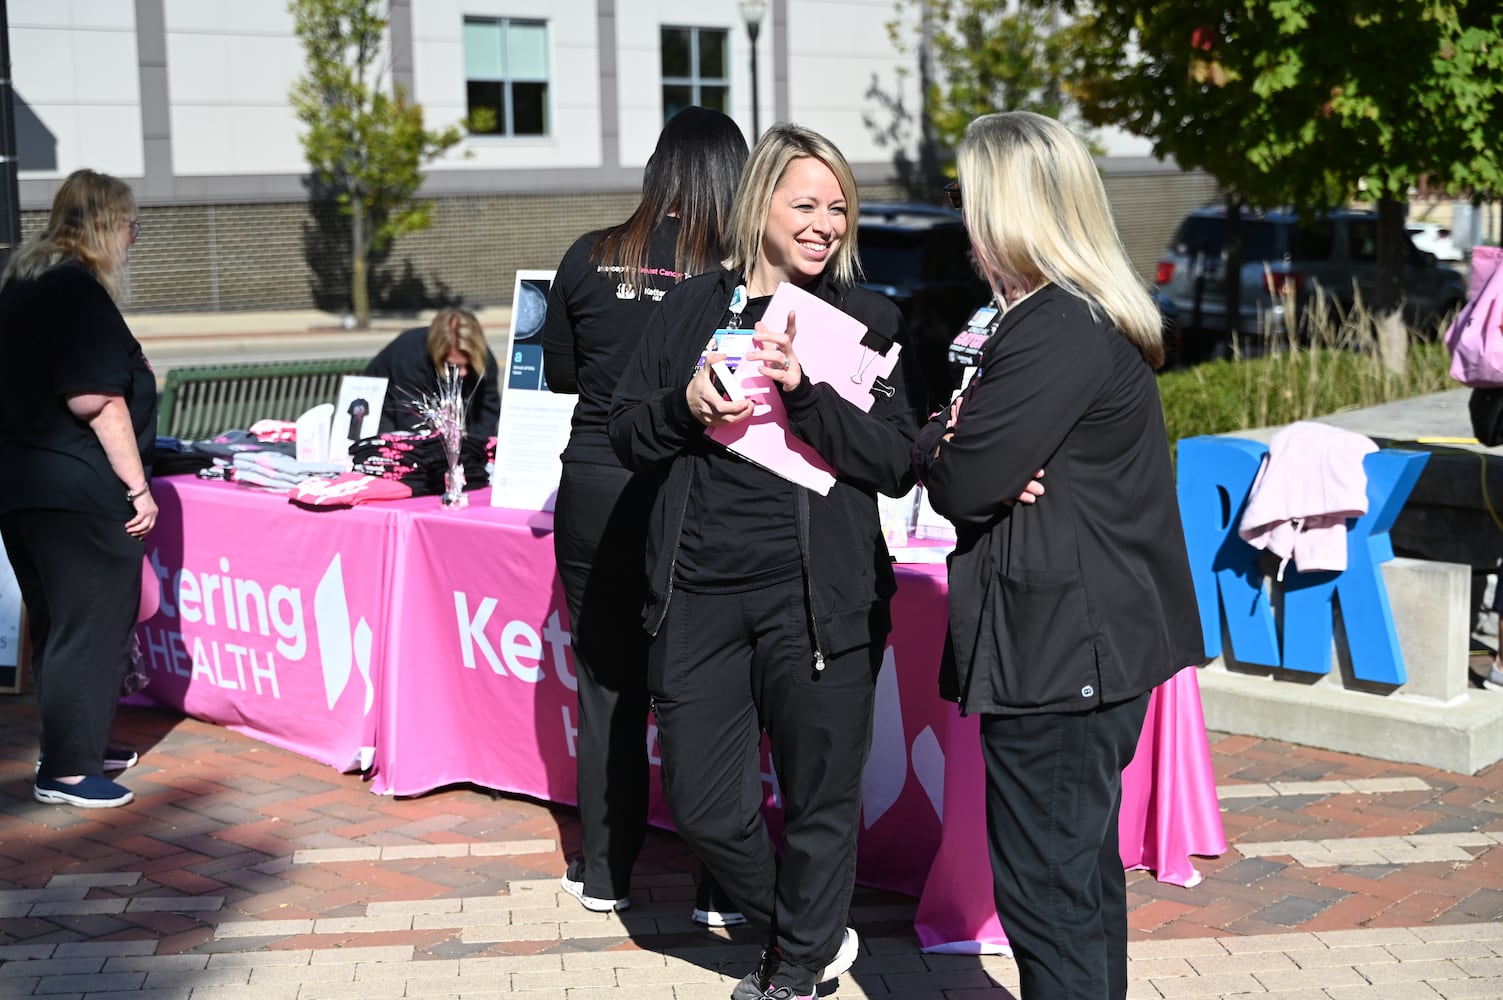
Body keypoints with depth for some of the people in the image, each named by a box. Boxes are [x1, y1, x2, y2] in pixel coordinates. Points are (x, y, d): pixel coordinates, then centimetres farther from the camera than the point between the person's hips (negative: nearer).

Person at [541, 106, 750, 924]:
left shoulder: (590, 259, -3)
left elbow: (558, 373, 9)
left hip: (596, 495, 2)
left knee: (608, 687, 15)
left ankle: (603, 873, 26)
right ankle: (719, 887, 15)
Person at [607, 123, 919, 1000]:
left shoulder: (870, 319, 1)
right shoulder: (694, 308, 8)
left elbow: (898, 466, -8)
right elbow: (629, 435, 10)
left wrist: (804, 390, -20)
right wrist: (685, 406, -11)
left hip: (818, 593, -2)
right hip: (700, 589, 3)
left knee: (819, 798, 7)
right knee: (702, 803, 8)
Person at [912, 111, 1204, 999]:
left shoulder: (1055, 332, -20)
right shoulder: (1098, 312, 13)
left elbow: (962, 485, -20)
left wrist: (935, 437, 0)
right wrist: (961, 435, -9)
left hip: (1055, 649, -11)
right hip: (1098, 636, 11)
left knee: (1044, 883, -2)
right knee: (1084, 865, 22)